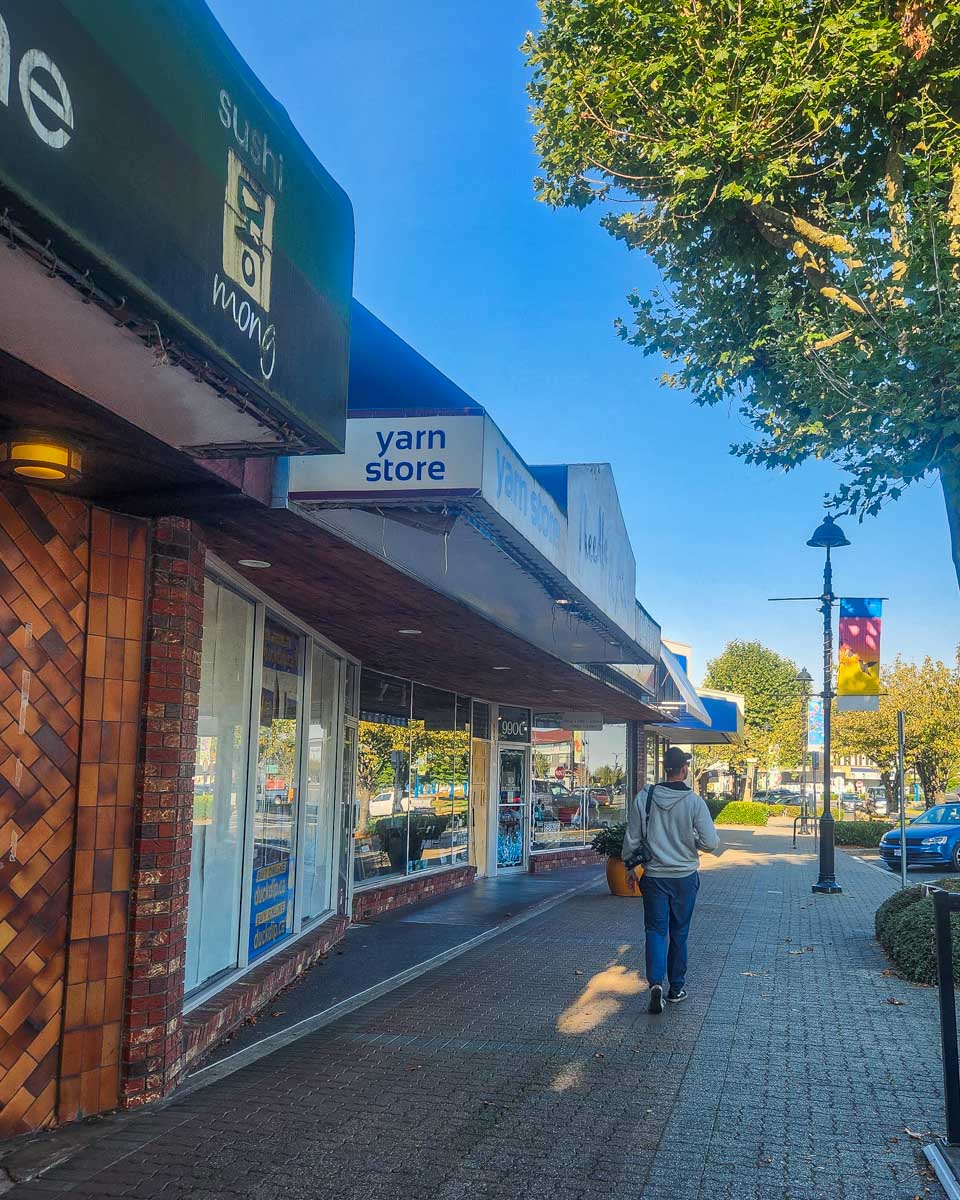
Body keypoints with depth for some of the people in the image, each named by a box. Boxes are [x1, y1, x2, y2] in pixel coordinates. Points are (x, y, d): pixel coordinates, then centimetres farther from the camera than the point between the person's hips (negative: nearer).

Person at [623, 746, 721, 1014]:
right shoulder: (694, 802, -12)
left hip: (654, 876, 0)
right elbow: (711, 843, -12)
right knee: (679, 932, 13)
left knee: (655, 929, 5)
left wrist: (630, 866, 15)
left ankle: (655, 982, -15)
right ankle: (676, 988, 22)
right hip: (685, 876, 0)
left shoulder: (644, 797, -7)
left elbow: (632, 838, 0)